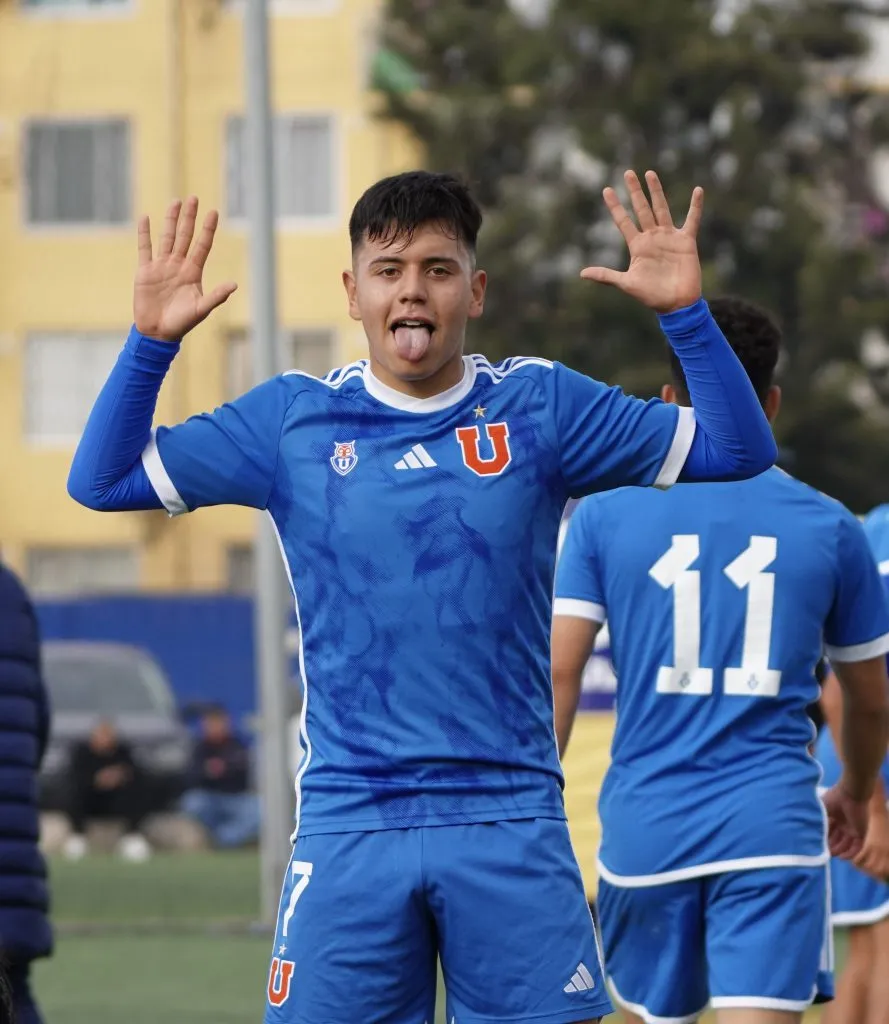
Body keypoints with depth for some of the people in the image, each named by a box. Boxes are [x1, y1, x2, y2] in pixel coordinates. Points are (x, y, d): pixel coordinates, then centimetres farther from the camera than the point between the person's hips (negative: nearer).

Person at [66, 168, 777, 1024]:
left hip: (511, 820, 0)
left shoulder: (540, 407, 5)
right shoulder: (292, 417, 5)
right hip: (347, 821, 0)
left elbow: (738, 452, 3)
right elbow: (101, 480, 5)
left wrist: (684, 313, -10)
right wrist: (151, 341, -9)